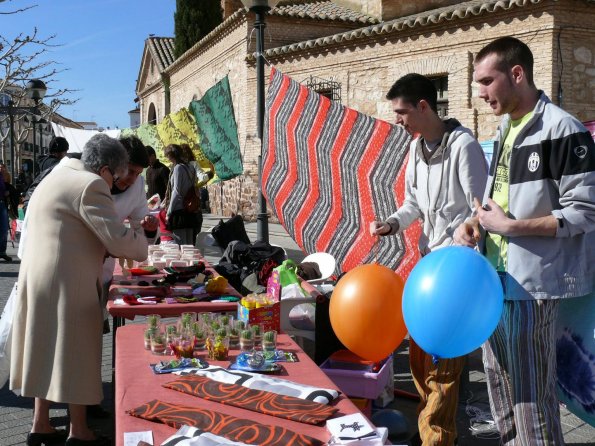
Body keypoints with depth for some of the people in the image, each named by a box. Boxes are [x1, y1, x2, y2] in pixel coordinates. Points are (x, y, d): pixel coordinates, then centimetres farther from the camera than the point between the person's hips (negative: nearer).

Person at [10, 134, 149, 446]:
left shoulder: (57, 177, 18)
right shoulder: (90, 185, -14)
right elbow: (117, 239, -19)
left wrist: (105, 248, 20)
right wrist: (141, 241, 0)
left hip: (39, 278, 10)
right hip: (66, 283, -10)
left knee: (48, 349, 16)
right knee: (74, 353, 1)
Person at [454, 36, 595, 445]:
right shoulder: (506, 129, 12)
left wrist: (510, 227, -19)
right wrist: (474, 223, 1)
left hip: (531, 283, -8)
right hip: (495, 279, 9)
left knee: (531, 395, 1)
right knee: (501, 387, 19)